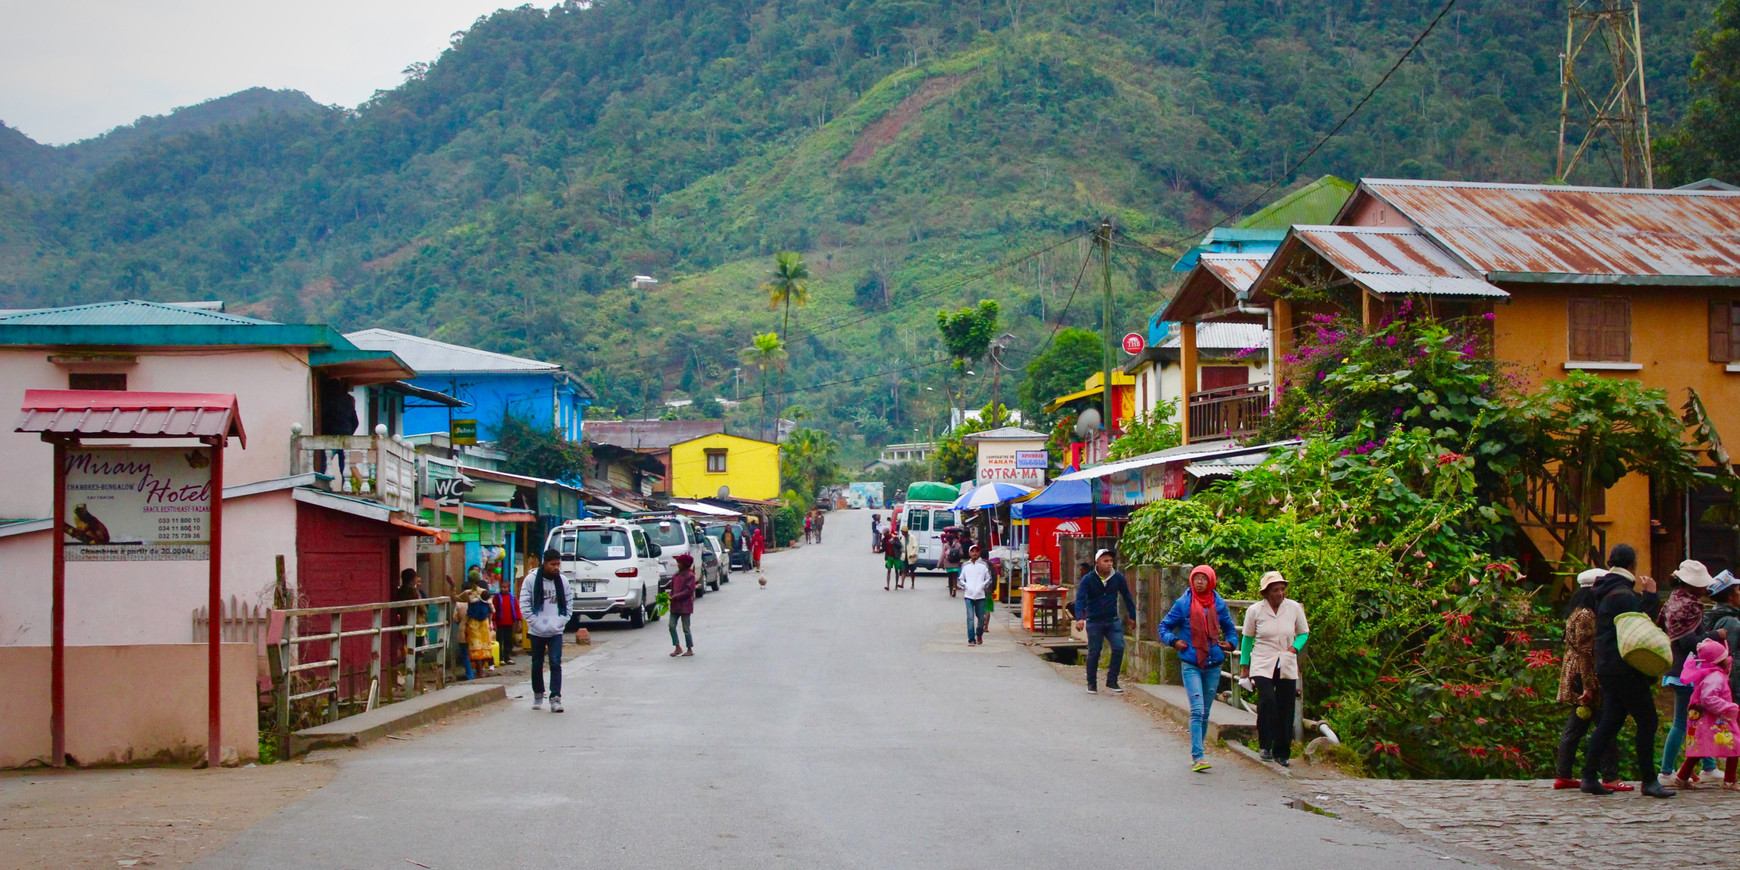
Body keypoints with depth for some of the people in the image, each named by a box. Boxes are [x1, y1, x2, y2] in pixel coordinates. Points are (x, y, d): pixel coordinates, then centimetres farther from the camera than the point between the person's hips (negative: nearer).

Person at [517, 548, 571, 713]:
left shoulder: (563, 580, 3)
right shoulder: (531, 579, -5)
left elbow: (568, 604, 8)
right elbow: (524, 604, -5)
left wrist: (562, 621, -7)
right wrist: (535, 622, -13)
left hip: (556, 631, 1)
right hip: (537, 631, 0)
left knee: (555, 663, -11)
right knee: (537, 664, 12)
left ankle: (555, 698, -12)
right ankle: (538, 695, 28)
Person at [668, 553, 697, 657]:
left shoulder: (690, 576, -10)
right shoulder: (677, 575, 12)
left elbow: (689, 591, -16)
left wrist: (675, 596, -20)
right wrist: (670, 596, 1)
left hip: (685, 605, -7)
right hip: (675, 605, 7)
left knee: (686, 628, -1)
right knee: (672, 626, 0)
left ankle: (690, 649, 10)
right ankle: (678, 648, 8)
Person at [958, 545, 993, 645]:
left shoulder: (984, 565, 4)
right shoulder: (965, 565, 7)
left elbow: (988, 579, 11)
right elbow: (960, 579, 16)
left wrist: (982, 586, -4)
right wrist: (965, 586, -1)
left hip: (980, 595, 0)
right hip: (969, 595, 0)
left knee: (981, 618, 6)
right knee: (970, 618, -10)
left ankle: (979, 634, 32)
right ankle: (971, 639, -8)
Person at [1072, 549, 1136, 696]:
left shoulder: (1118, 577, -1)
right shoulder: (1088, 579, -9)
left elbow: (1127, 597, 11)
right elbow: (1080, 599, -16)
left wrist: (1133, 616, 13)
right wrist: (1079, 618, -31)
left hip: (1113, 620, 2)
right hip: (1094, 622, -2)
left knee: (1119, 648, -11)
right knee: (1094, 652, 3)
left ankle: (1112, 682, 1)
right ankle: (1092, 684, 18)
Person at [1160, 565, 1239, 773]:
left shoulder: (1219, 604, 5)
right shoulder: (1183, 604, -2)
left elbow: (1230, 629, 19)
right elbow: (1164, 627, 6)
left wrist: (1230, 643, 0)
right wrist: (1174, 641, -10)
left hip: (1213, 665, 3)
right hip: (1190, 665, -3)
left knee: (1205, 712, 10)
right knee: (1197, 710, -15)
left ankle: (1196, 753, 24)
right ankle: (1197, 757, -17)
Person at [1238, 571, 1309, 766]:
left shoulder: (1294, 608, 0)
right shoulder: (1254, 610, -3)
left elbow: (1304, 633, 13)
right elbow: (1247, 638, 8)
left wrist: (1295, 648, -6)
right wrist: (1244, 666, 8)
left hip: (1287, 667, 2)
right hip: (1262, 665, -2)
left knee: (1285, 709, 3)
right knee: (1267, 701, -22)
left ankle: (1282, 754, 15)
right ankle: (1265, 747, -8)